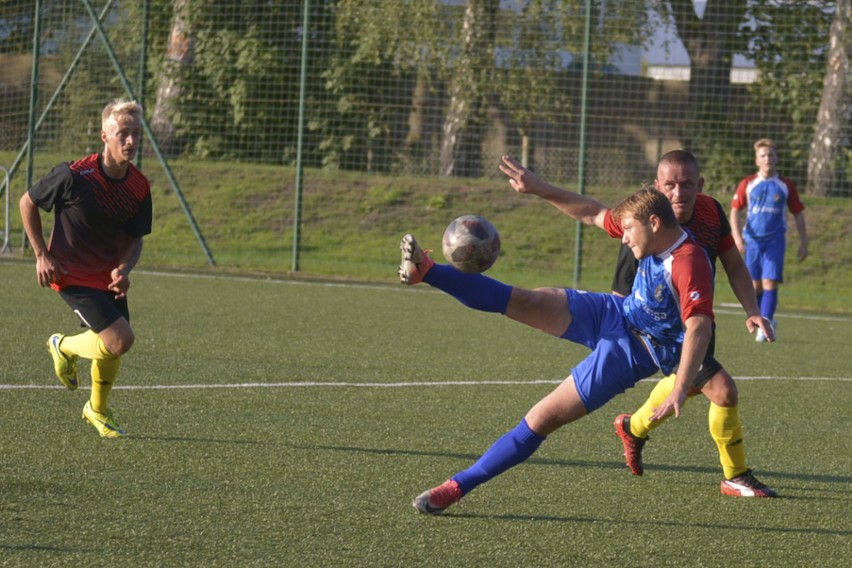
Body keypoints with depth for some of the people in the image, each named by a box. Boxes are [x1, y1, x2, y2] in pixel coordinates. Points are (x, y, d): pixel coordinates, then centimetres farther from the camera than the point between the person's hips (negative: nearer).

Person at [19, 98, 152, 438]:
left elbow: (134, 239, 4)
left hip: (109, 276, 6)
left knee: (114, 349, 10)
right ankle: (65, 347, 12)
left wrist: (123, 269, -17)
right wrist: (41, 255, -9)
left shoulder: (139, 187, -7)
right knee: (120, 339, -19)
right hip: (72, 274, -6)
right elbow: (27, 202, -7)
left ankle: (98, 410, 38)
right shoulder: (75, 176, -23)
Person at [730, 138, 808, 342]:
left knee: (770, 283, -12)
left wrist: (803, 243, 7)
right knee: (755, 285, 5)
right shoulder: (747, 184, 3)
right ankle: (767, 319, 26)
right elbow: (735, 211, 2)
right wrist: (737, 236, -12)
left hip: (775, 241, -1)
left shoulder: (786, 186, 3)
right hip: (752, 241, 1)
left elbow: (798, 214, 9)